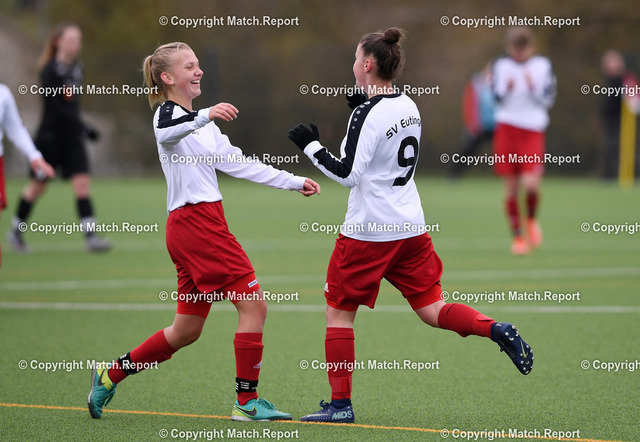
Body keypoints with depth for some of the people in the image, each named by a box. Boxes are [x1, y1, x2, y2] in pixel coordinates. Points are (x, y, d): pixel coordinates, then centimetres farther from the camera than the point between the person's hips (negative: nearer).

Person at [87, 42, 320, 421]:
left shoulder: (200, 122, 22)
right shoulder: (168, 113, -7)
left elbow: (238, 163, 22)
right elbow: (167, 133, -32)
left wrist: (295, 182, 17)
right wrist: (205, 116, -50)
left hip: (202, 224, 10)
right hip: (196, 222, -10)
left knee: (187, 330, 11)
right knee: (254, 305, -10)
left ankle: (110, 376, 19)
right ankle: (248, 401, -6)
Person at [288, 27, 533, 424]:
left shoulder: (367, 114, -16)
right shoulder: (409, 106, 8)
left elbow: (348, 173, -19)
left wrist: (311, 145, -11)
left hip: (368, 231, -7)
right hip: (411, 225, 7)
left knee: (339, 311, 6)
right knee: (432, 309, 10)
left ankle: (340, 403, 6)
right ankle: (497, 330, -15)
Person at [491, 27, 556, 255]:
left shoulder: (543, 66, 4)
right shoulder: (500, 66, 8)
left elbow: (548, 99, 3)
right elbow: (497, 97, 7)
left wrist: (533, 87, -14)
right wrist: (506, 89, -13)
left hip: (533, 129, -1)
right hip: (506, 127, 1)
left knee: (531, 183, -17)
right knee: (511, 186, 0)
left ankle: (532, 219, 14)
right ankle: (517, 235, 13)